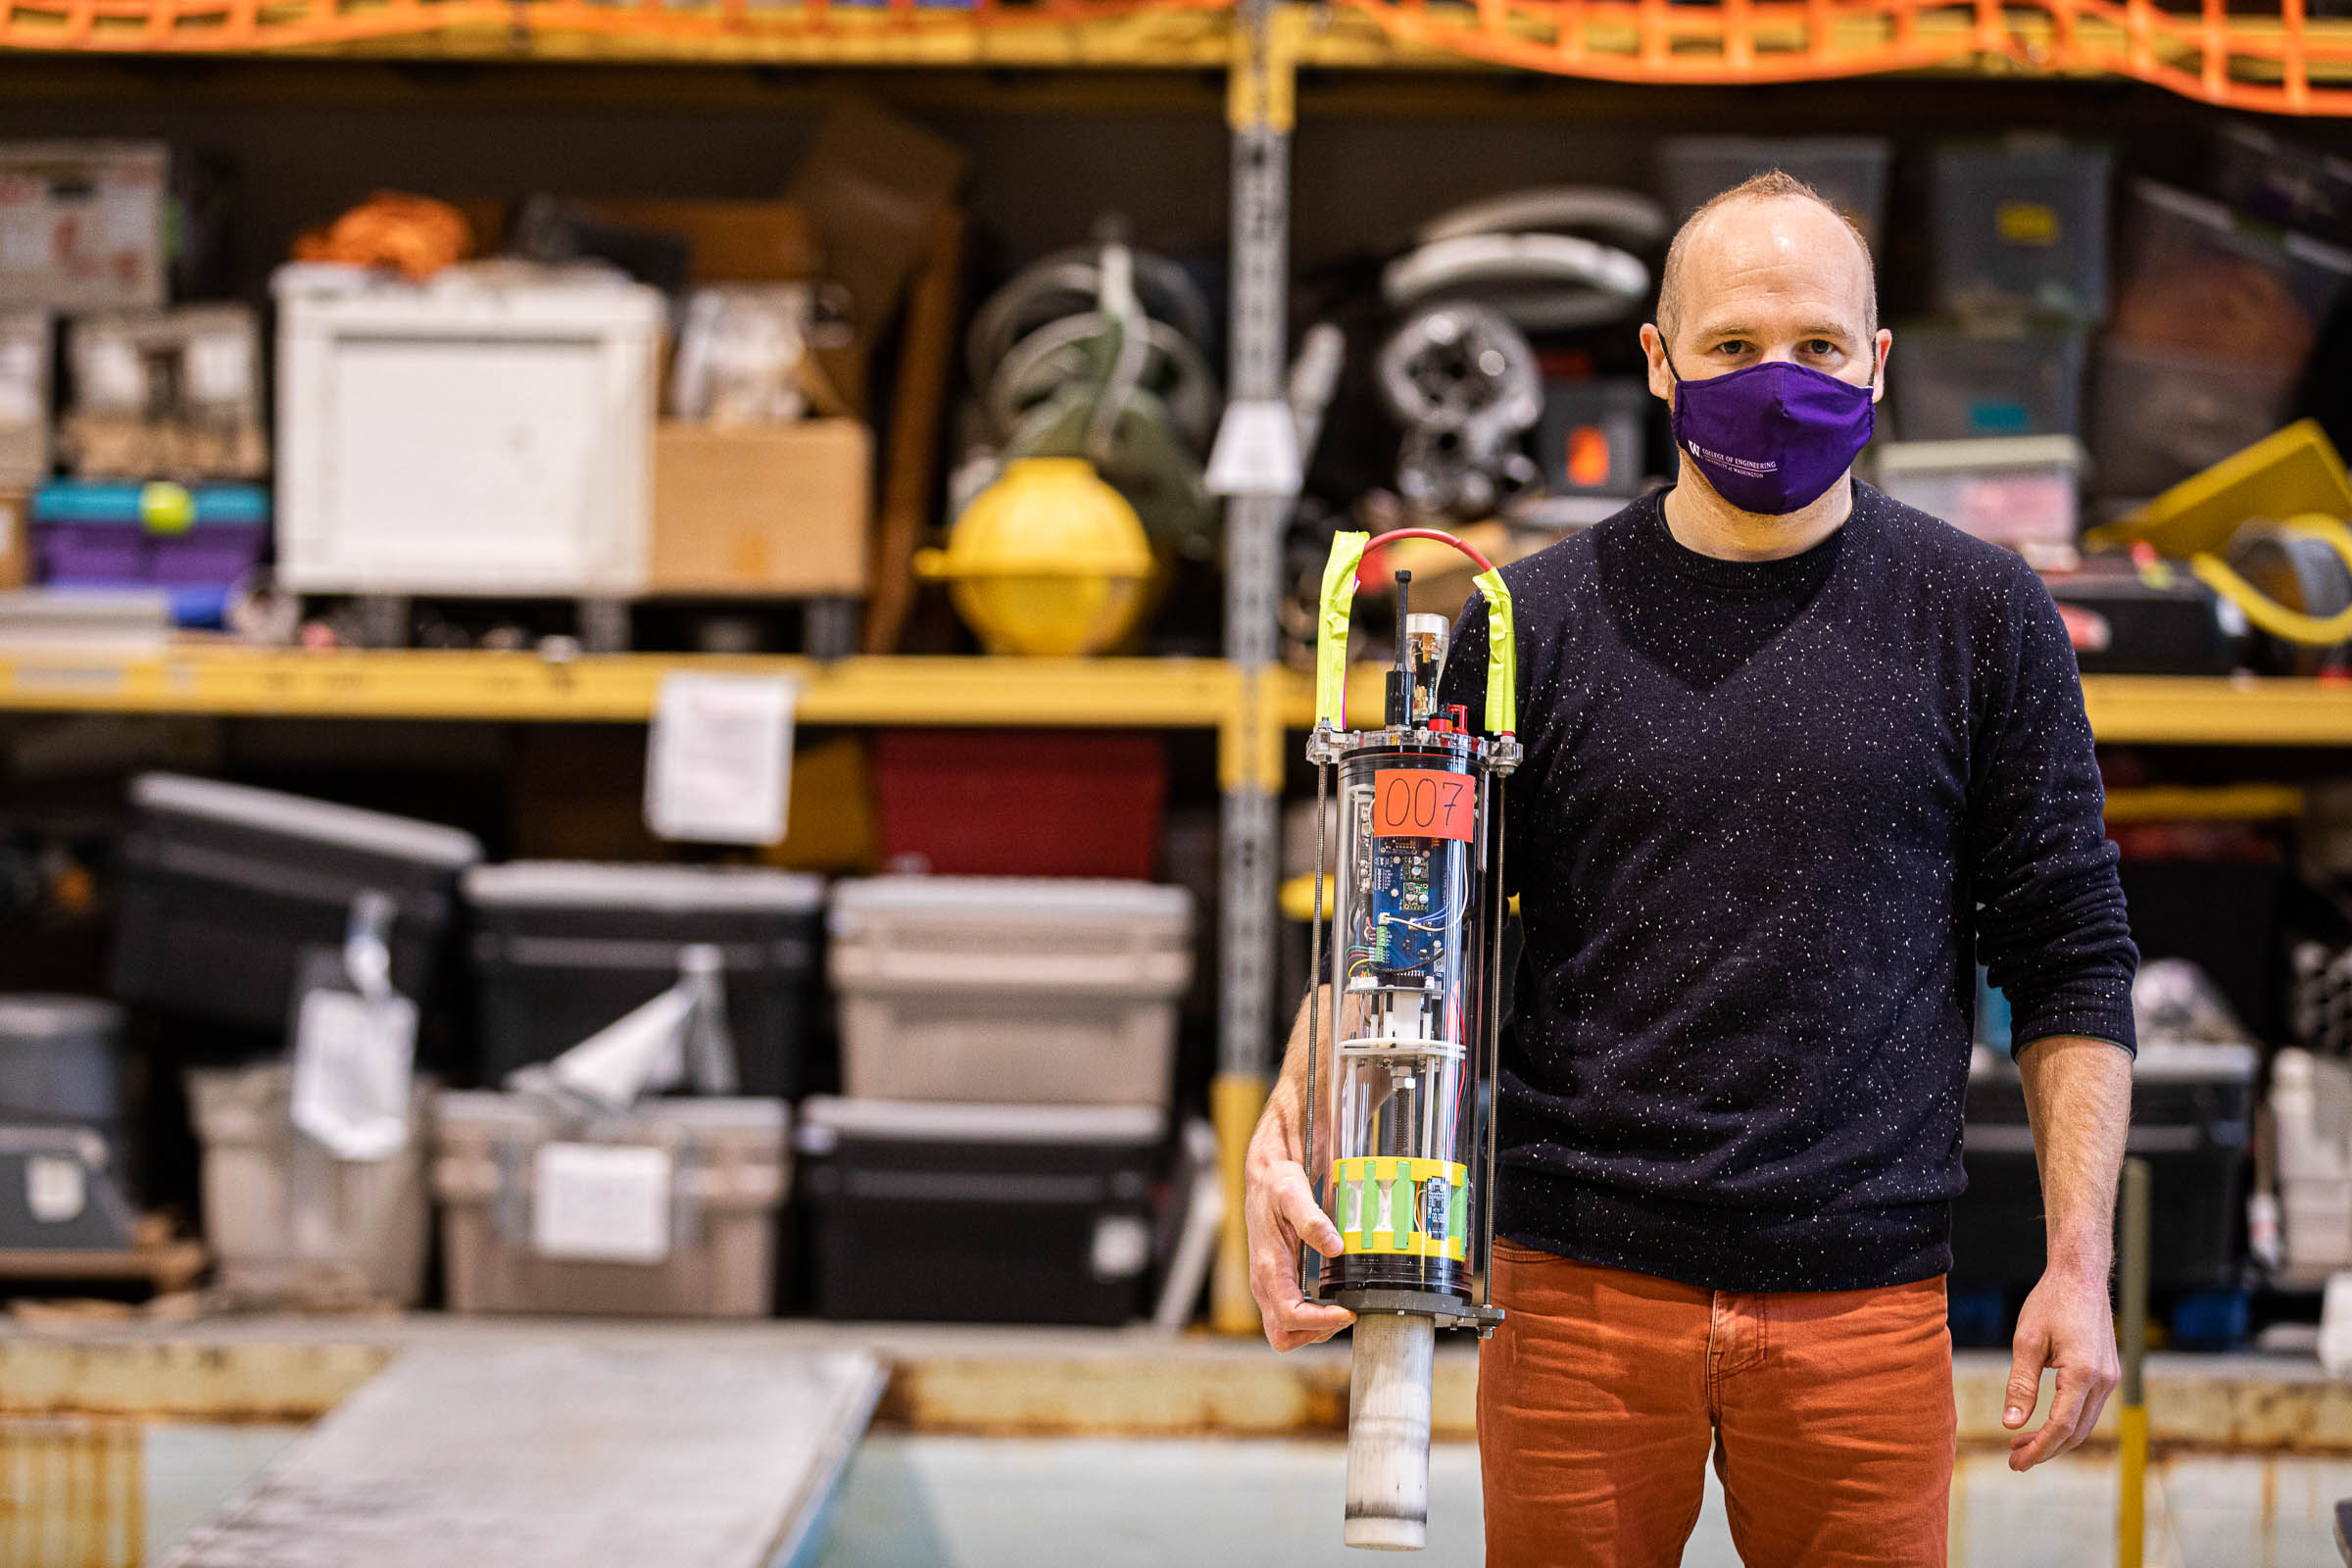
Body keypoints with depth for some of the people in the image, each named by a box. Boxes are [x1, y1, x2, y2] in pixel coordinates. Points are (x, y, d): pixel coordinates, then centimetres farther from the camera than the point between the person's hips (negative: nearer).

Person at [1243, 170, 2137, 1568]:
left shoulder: (1977, 617, 3)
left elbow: (2069, 954, 5)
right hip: (1580, 1290, 0)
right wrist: (1294, 1125, -14)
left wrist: (2081, 1261, -2)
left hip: (1865, 1303, 0)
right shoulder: (1533, 624, 4)